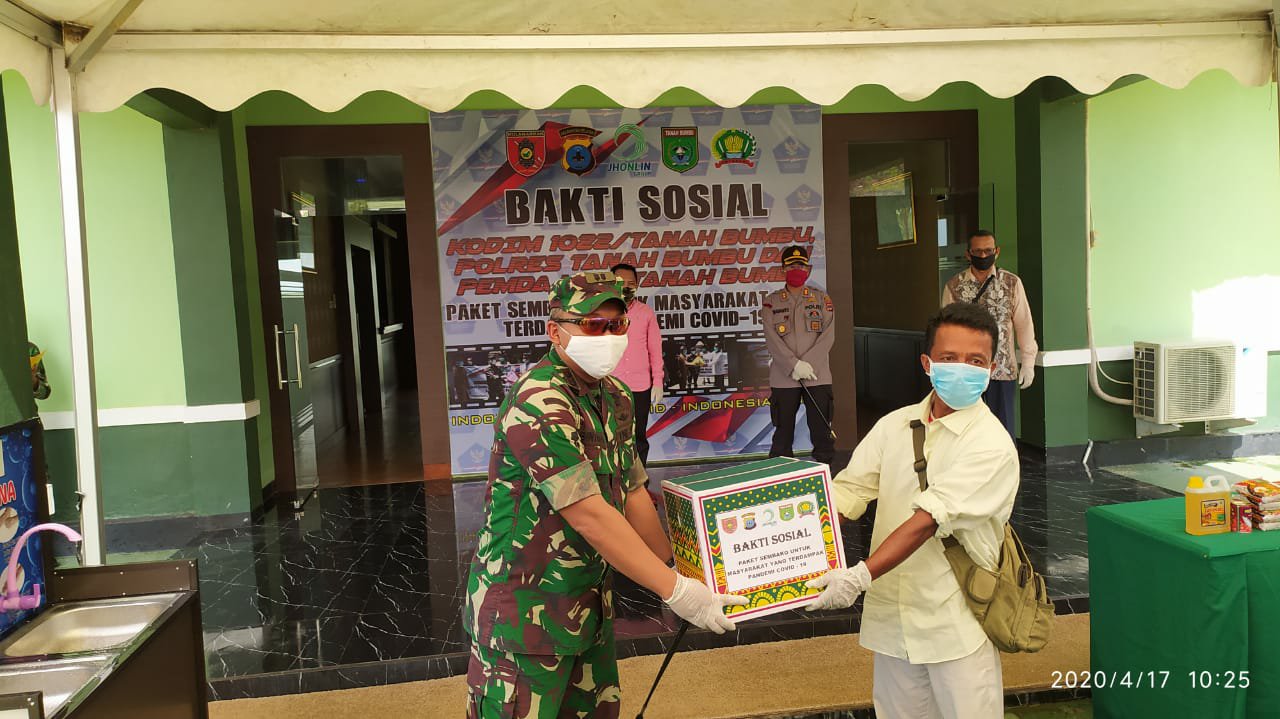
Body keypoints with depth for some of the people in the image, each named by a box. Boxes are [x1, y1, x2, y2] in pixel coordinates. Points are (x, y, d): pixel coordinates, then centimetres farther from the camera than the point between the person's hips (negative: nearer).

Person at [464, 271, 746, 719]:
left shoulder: (615, 397, 6)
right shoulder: (538, 403, -23)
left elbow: (632, 494, 11)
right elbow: (589, 516, -26)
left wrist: (678, 569, 11)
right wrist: (675, 590, -23)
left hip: (591, 598, 8)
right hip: (527, 609, -8)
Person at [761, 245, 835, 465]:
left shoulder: (822, 299, 10)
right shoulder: (771, 302, 7)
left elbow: (828, 335, 0)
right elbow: (772, 339, -3)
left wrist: (807, 363, -12)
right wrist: (795, 365, -15)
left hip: (817, 376, 1)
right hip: (783, 378, 0)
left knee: (821, 430, 3)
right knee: (783, 430, 4)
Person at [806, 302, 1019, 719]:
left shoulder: (990, 445, -14)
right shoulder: (895, 425, 4)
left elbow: (927, 521, -23)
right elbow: (848, 490, 0)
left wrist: (861, 576, -30)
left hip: (956, 626, -5)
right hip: (892, 617, 5)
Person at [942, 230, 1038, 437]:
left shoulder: (1012, 283, 2)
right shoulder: (953, 286, 2)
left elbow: (1024, 323, 3)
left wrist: (1028, 362, 0)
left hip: (1003, 368, 0)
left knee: (1003, 428, 6)